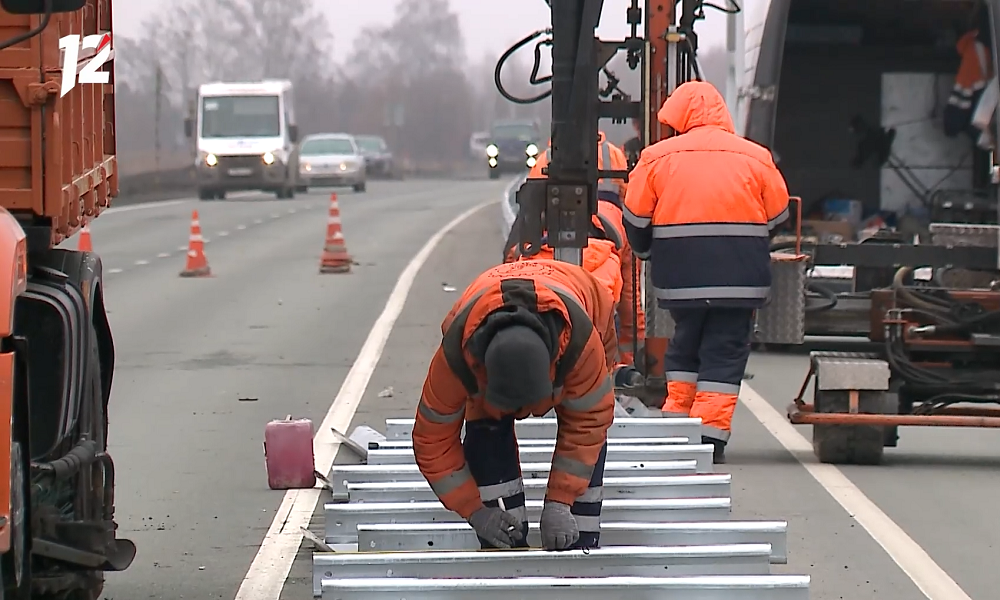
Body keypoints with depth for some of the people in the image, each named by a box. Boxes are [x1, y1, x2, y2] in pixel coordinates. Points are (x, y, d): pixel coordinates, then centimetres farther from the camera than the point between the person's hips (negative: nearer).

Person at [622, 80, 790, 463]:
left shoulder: (658, 158, -2)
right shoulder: (755, 158, 2)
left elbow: (636, 219, 3)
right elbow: (778, 216, 10)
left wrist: (650, 253, 23)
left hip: (680, 275, 1)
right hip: (739, 280, -1)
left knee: (684, 348, 18)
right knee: (725, 353, 4)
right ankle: (710, 436, -3)